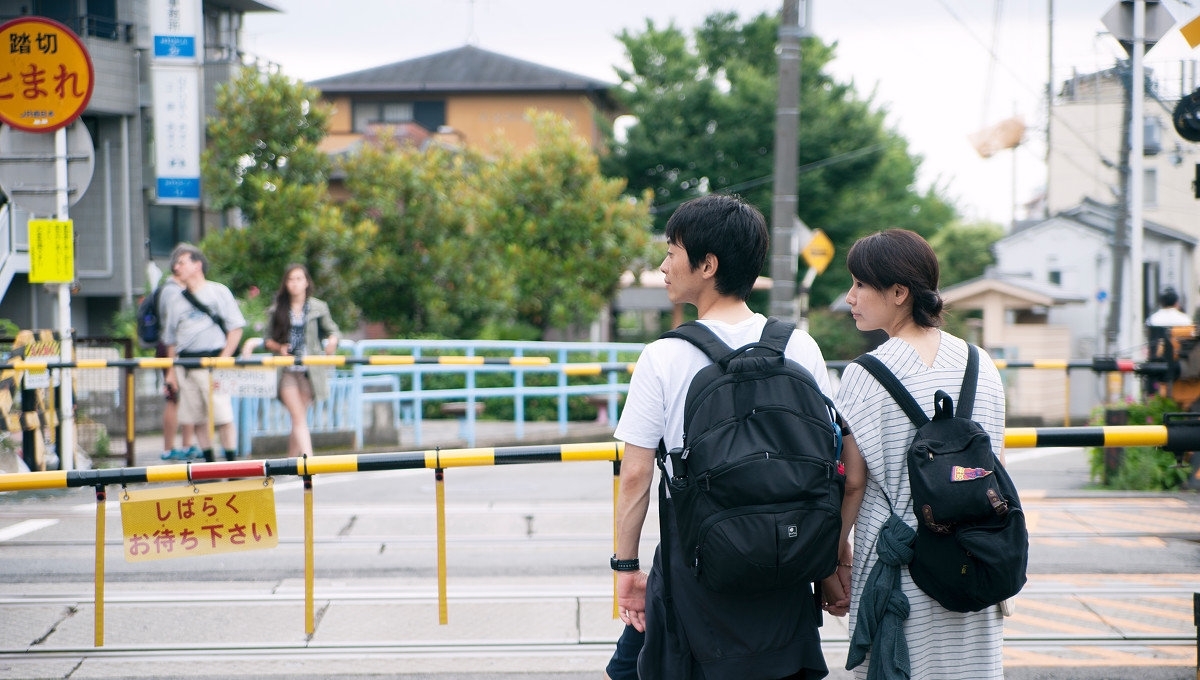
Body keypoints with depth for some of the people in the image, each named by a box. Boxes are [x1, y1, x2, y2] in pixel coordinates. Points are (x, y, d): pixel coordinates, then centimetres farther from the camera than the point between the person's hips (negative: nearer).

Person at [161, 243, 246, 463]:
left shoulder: (218, 292, 4)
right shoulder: (177, 301, 16)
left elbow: (235, 329, 0)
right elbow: (171, 340, 20)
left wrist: (223, 360, -9)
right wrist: (171, 371, 10)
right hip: (185, 367, 5)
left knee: (223, 416, -11)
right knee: (197, 418, 4)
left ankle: (232, 462, -8)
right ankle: (210, 464, 12)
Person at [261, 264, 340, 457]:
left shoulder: (318, 308, 4)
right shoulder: (276, 310, 5)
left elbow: (332, 330, 8)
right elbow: (267, 339, 10)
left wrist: (332, 341, -15)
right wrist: (278, 347, -10)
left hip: (310, 370, 0)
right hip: (287, 371, 0)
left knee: (298, 420, 7)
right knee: (299, 419, -9)